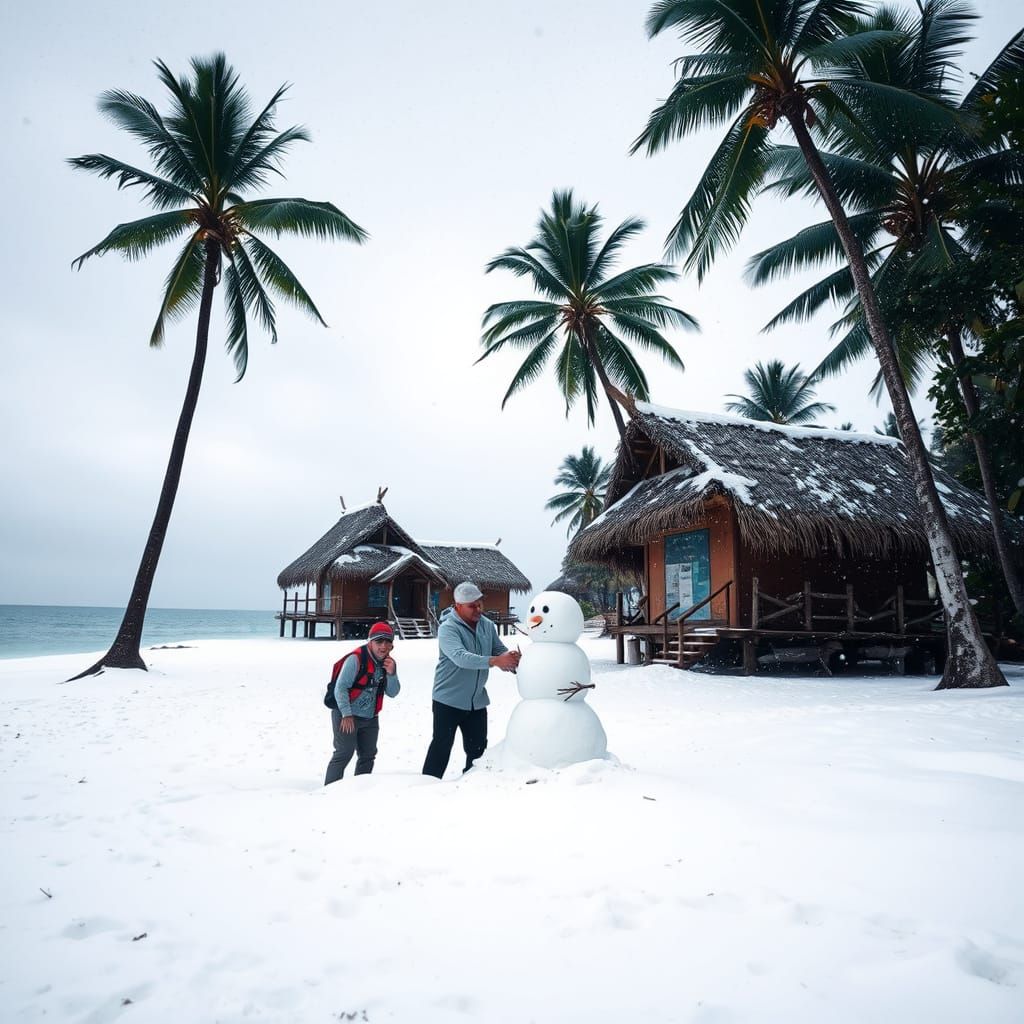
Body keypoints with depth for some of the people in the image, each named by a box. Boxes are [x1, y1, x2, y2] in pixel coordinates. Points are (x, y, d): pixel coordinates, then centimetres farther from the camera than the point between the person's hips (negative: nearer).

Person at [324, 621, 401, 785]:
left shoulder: (389, 663, 0)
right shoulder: (356, 659, -20)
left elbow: (392, 693, 1)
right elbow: (340, 688, -19)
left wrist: (391, 673, -17)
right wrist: (347, 714, -18)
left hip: (370, 718, 7)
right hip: (346, 716, -7)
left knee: (368, 756, 15)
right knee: (344, 754, -10)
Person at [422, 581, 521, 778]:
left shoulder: (487, 625, 2)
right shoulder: (448, 628, -19)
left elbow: (501, 650, 7)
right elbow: (460, 657, -34)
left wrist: (511, 658, -19)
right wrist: (494, 661, -42)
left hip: (477, 701, 6)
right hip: (449, 700, -6)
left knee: (478, 748, 14)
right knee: (441, 747, -1)